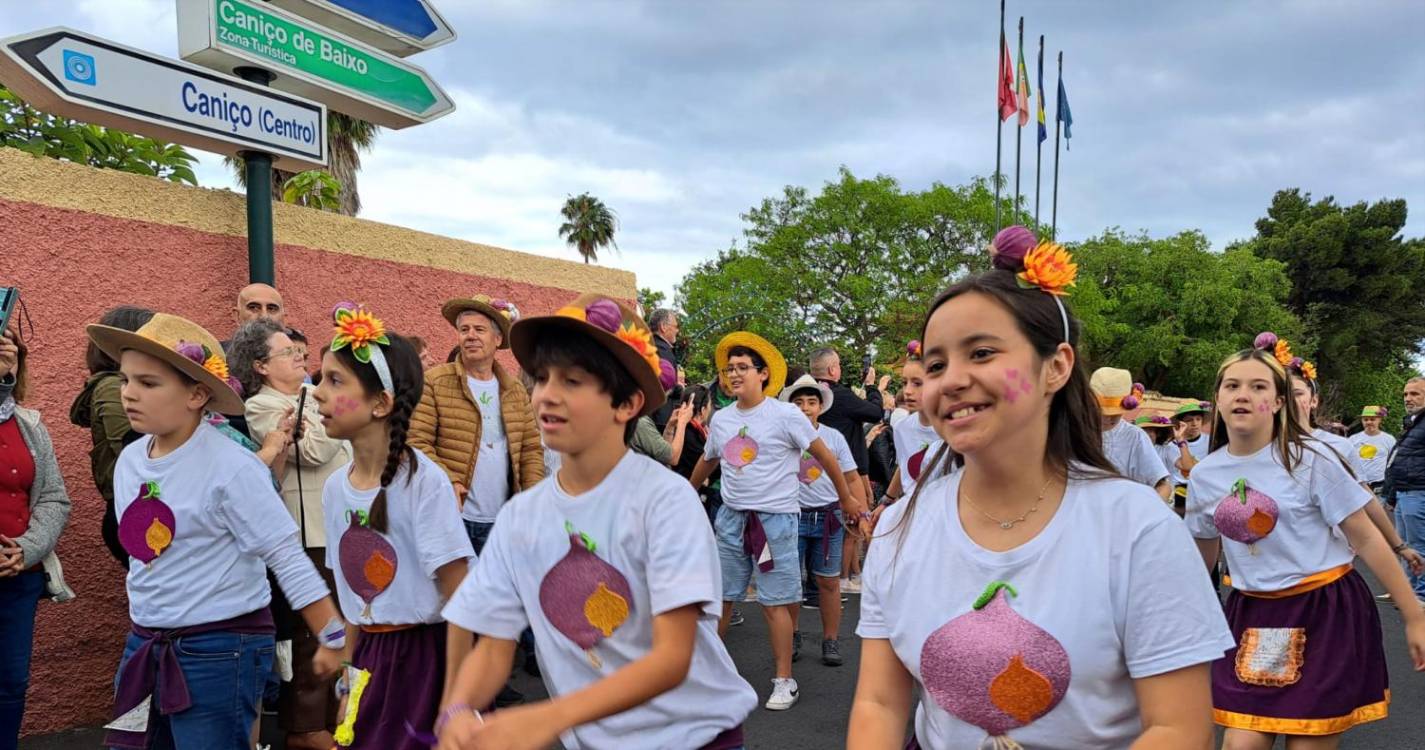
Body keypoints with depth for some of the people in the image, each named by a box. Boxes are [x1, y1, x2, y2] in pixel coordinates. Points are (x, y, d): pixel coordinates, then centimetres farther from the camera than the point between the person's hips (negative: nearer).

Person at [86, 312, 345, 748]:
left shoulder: (230, 467, -17)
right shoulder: (129, 461, 4)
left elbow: (288, 559, -17)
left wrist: (334, 639, -17)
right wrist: (145, 636, 20)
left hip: (221, 651, -7)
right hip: (144, 646, 7)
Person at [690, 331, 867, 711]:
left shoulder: (786, 415, -9)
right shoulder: (721, 419, 6)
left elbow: (824, 456, -1)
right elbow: (707, 462, 23)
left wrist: (847, 498, 6)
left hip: (775, 519, -5)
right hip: (731, 517, 5)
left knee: (775, 603, -1)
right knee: (719, 596, 10)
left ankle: (784, 681, 12)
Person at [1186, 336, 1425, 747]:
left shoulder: (1310, 459, -10)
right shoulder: (1204, 474, 0)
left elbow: (1366, 538, -6)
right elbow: (1203, 555, 14)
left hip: (1326, 613, -2)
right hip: (1253, 614, 3)